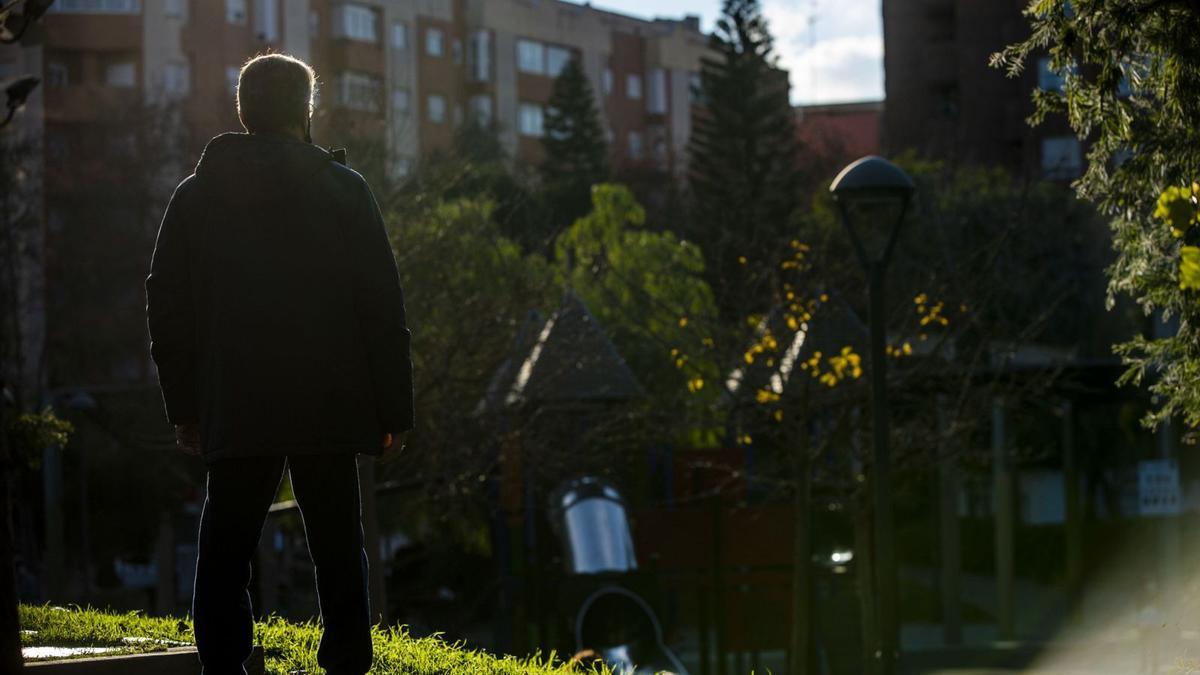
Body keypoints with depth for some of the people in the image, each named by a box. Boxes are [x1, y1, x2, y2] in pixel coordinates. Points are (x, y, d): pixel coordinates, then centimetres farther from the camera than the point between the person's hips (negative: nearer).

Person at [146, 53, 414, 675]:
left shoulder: (197, 193, 7)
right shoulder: (342, 190, 1)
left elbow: (167, 308, 9)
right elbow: (383, 310, -1)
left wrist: (184, 407, 14)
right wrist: (394, 411, 3)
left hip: (234, 412, 1)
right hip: (329, 407, -1)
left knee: (225, 548, 4)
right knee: (336, 545, 6)